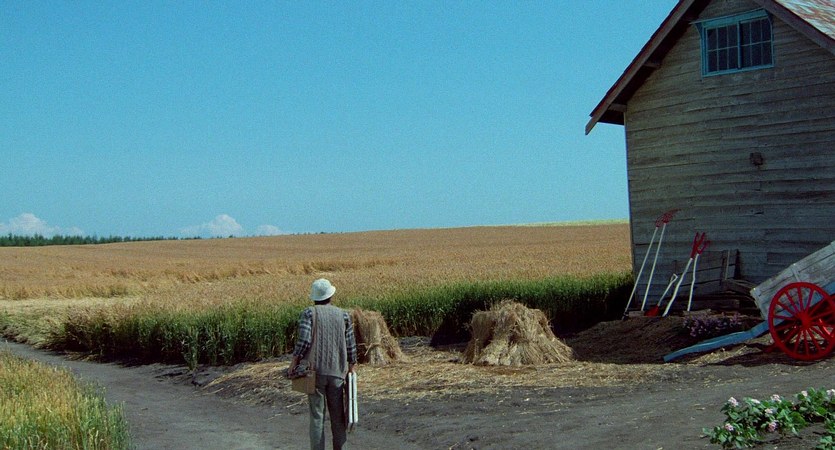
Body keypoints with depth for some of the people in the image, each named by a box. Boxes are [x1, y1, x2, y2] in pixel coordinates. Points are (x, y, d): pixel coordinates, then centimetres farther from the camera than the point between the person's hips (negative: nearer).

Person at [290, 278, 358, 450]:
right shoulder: (343, 315, 4)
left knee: (317, 415, 3)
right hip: (337, 372, 2)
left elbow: (304, 340, -16)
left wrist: (295, 360, -4)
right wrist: (352, 365, 18)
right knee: (337, 415, 14)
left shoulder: (308, 313, -4)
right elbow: (350, 344, 5)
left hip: (315, 371, -2)